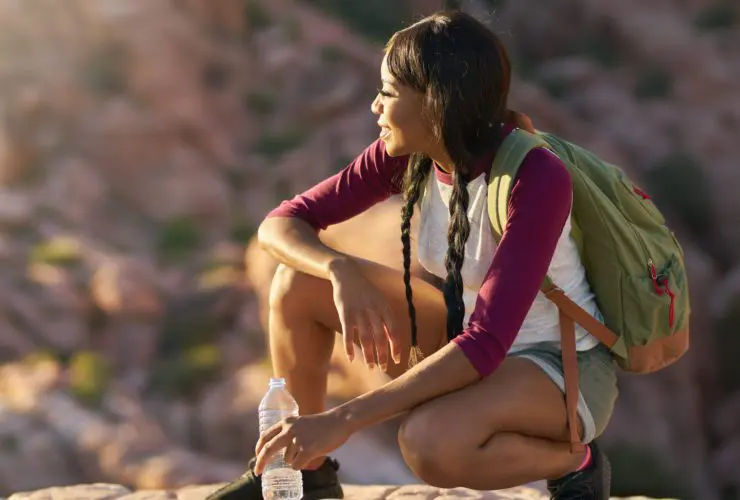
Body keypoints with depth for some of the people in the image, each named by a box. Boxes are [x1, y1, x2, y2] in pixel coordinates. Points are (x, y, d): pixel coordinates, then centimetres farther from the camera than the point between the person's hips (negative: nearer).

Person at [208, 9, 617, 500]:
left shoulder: (537, 179, -30)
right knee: (299, 283, -9)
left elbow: (484, 346, -35)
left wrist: (342, 420, -39)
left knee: (431, 441, -37)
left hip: (565, 369, -7)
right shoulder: (405, 156, -10)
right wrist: (343, 273, -30)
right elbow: (282, 224, -6)